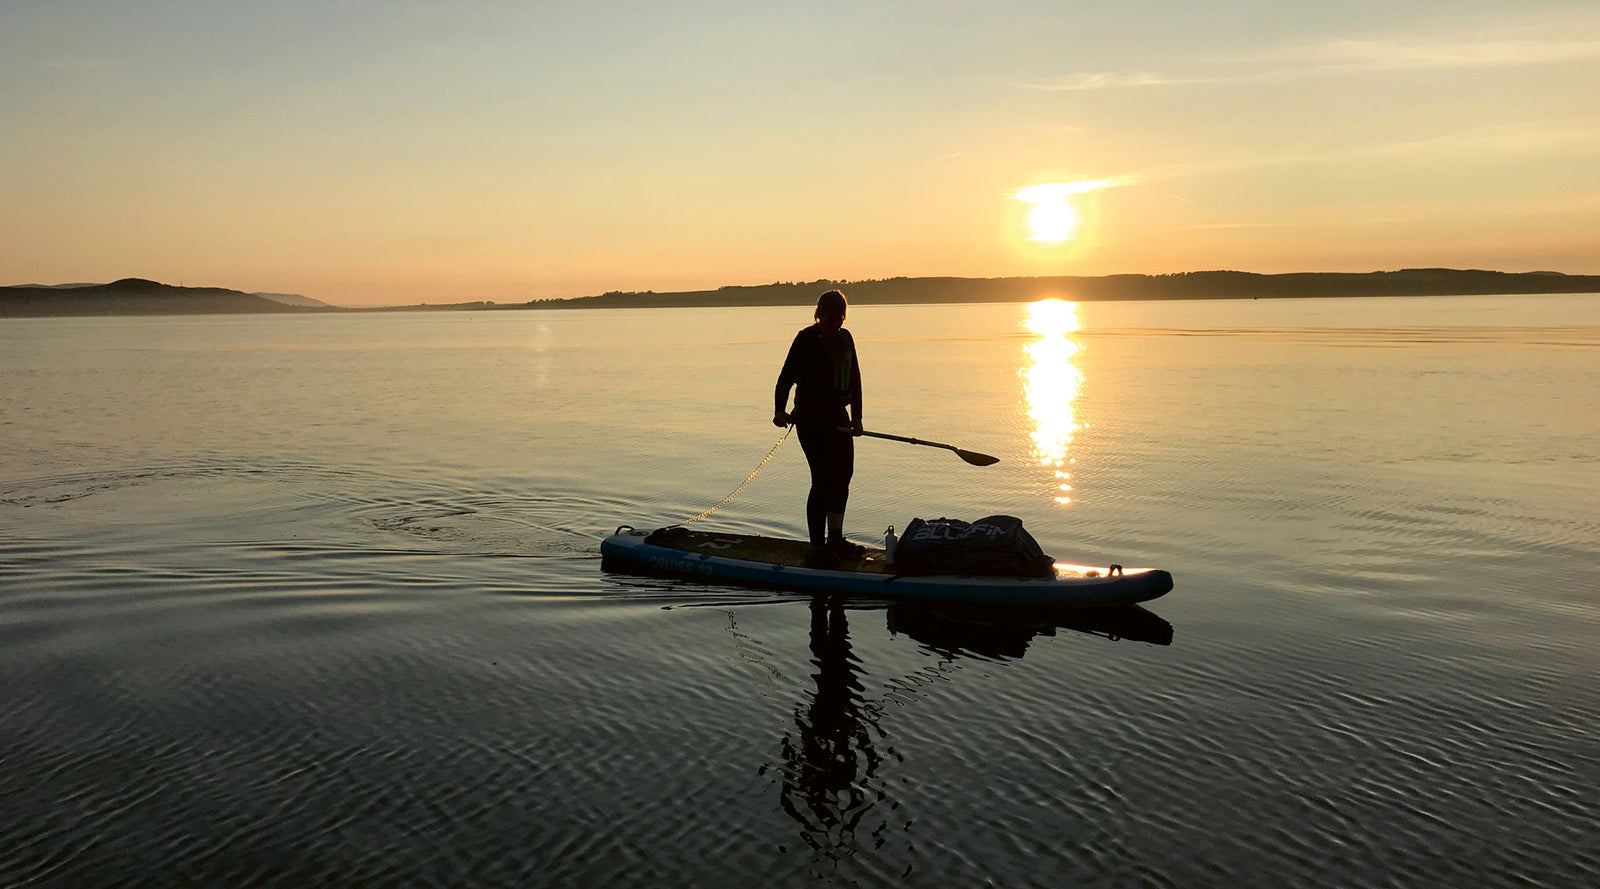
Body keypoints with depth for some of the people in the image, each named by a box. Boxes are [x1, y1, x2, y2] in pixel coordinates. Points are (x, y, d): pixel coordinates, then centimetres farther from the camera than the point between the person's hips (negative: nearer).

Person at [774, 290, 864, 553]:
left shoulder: (845, 338, 10)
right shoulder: (806, 339, -10)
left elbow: (854, 378, 17)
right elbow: (787, 376, -15)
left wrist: (856, 416, 14)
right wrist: (780, 410, -29)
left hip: (838, 415, 7)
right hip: (810, 418, -7)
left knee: (843, 474, 7)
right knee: (823, 479, -9)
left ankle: (835, 538, 18)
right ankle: (817, 544, 0)